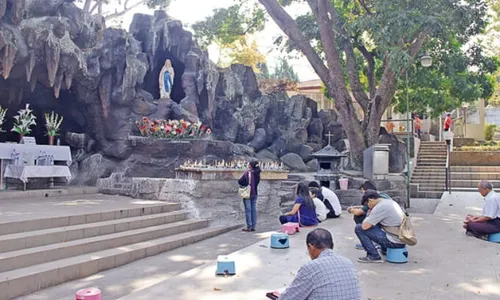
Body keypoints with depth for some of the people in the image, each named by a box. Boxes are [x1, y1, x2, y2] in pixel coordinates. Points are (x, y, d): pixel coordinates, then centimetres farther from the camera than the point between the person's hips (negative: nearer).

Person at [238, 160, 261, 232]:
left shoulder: (247, 173, -14)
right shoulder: (257, 173, 5)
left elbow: (240, 181, -14)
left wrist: (242, 184, 5)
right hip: (254, 193, 6)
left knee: (248, 210, -2)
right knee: (254, 209, 9)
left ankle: (249, 227, -1)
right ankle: (253, 226, 12)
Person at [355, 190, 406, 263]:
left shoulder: (379, 207, -17)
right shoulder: (390, 202, 10)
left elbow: (364, 226, -17)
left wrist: (369, 215, 1)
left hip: (394, 242, -9)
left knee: (359, 228, -8)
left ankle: (373, 256, -4)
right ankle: (385, 249, 31)